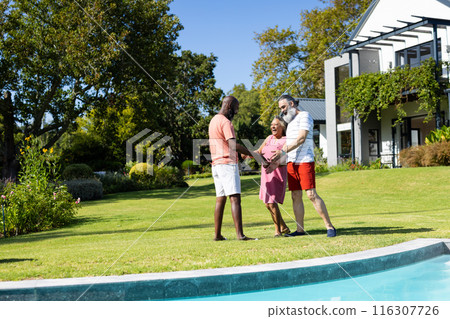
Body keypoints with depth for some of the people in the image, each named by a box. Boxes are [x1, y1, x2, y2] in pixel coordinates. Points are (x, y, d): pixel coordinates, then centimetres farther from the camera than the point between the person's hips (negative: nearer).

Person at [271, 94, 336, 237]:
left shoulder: (304, 116, -3)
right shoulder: (290, 122, 23)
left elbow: (301, 139, -14)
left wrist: (283, 152, -20)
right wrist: (275, 162, 15)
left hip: (305, 161, -8)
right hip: (291, 162, 8)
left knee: (311, 194, -13)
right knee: (296, 196, 3)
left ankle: (329, 226, -6)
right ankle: (300, 229, 6)